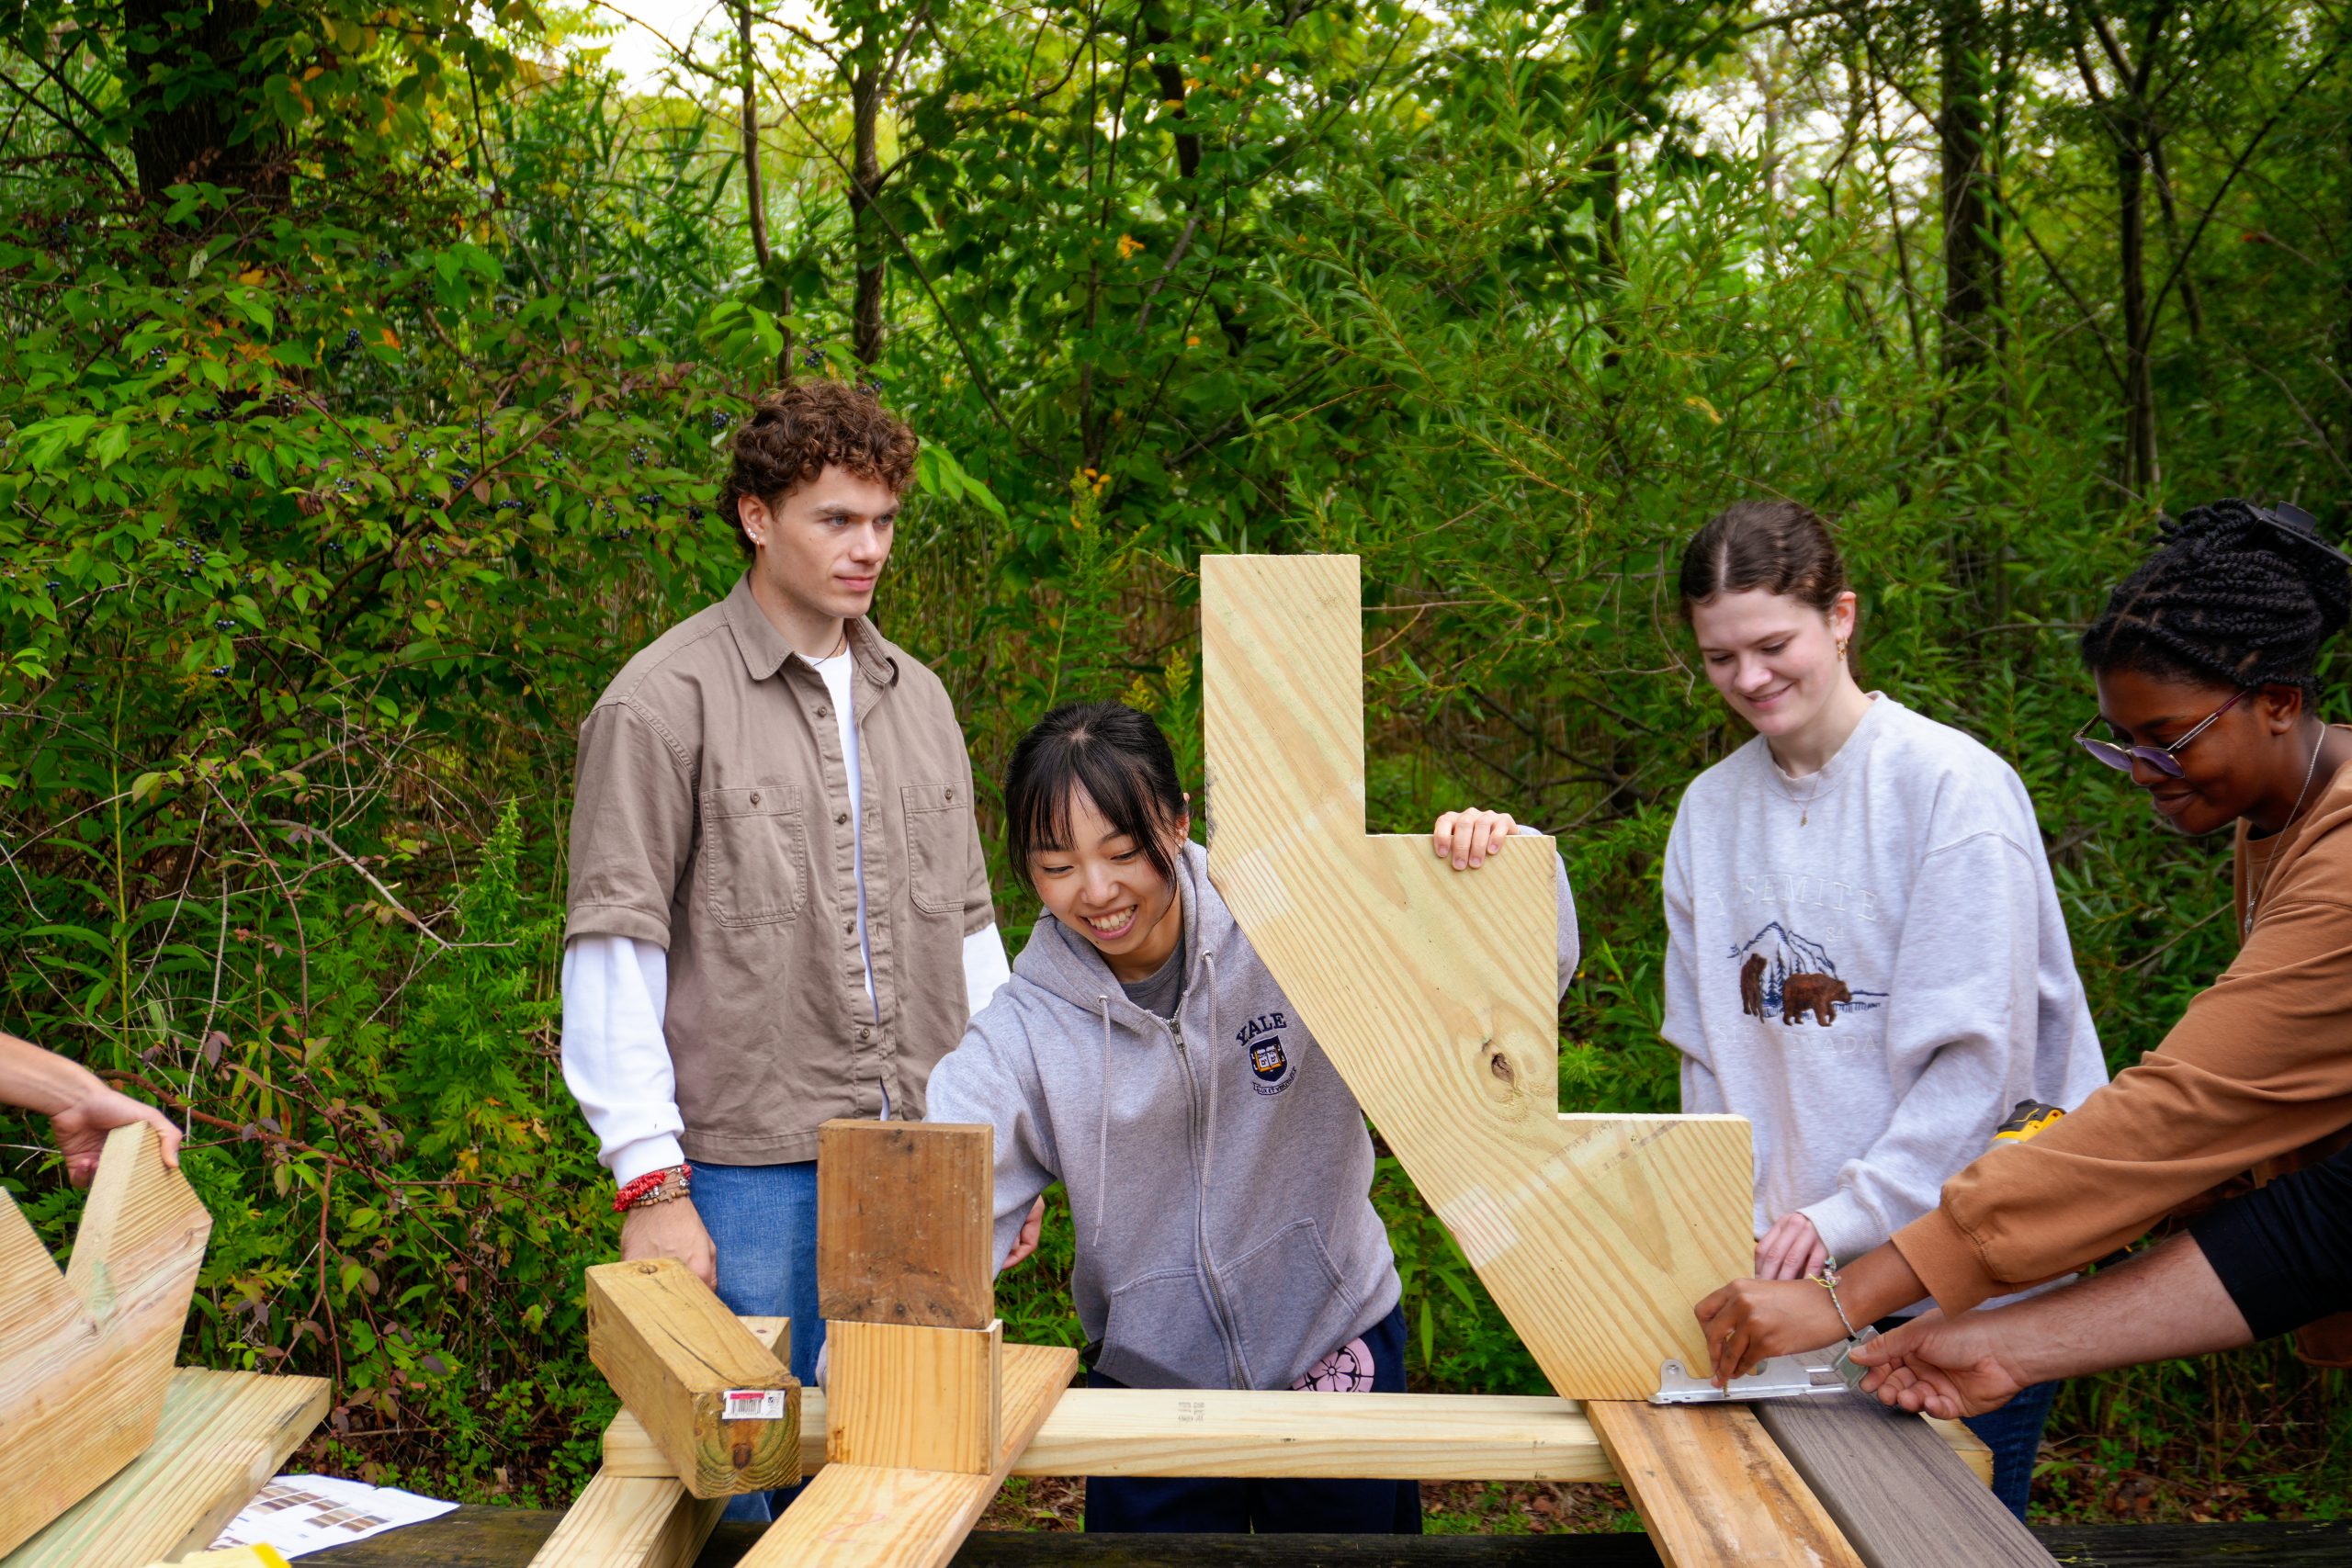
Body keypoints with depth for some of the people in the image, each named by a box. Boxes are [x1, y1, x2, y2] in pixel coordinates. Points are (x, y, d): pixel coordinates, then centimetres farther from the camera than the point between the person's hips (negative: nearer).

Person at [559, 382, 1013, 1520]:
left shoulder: (918, 697, 12)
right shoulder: (664, 702, -6)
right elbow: (613, 953, -9)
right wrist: (650, 1184, -13)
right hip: (750, 1177, -5)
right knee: (746, 1480, 3)